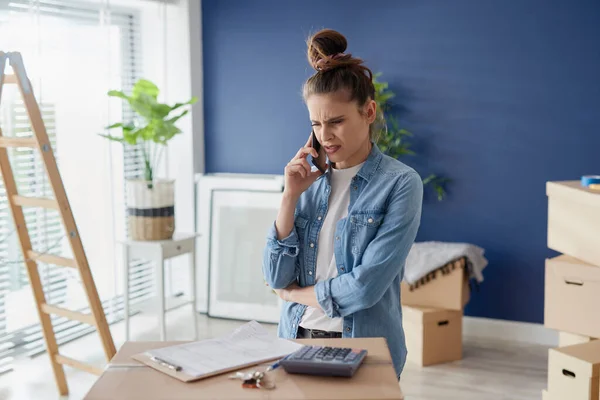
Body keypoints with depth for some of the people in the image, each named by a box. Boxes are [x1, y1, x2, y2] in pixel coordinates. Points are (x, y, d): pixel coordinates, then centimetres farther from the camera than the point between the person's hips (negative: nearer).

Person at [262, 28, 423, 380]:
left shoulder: (401, 183, -8)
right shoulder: (311, 181, 7)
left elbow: (365, 287, -16)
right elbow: (276, 277, 1)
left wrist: (296, 293, -2)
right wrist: (291, 197, -6)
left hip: (364, 350, -3)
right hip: (296, 339, 3)